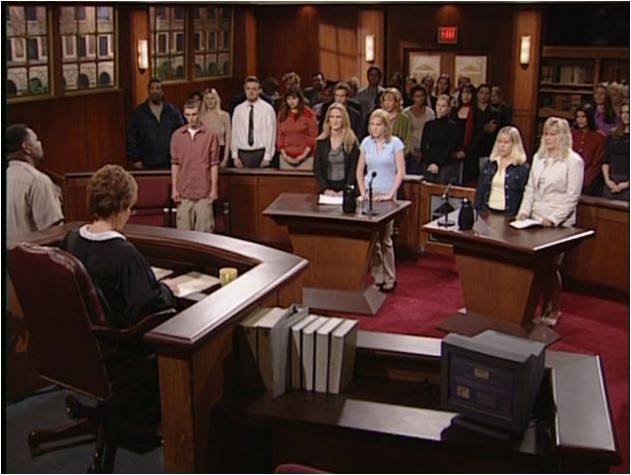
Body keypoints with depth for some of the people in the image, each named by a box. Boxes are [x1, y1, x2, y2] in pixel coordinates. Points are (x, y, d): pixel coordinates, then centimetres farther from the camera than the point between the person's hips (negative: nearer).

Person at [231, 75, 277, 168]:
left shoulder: (268, 109, -2)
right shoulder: (238, 109, 8)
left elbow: (271, 134, -5)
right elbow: (234, 134, 8)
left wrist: (267, 158, -10)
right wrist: (235, 156, 1)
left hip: (261, 153, -3)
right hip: (243, 154, 3)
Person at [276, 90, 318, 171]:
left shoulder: (308, 114, 0)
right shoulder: (282, 114, 10)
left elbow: (313, 137, -2)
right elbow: (279, 136, 10)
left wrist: (304, 155, -10)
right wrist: (284, 155, -2)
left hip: (305, 158, -3)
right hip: (286, 158, 3)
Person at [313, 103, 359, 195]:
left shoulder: (351, 141, -1)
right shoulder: (321, 141, 4)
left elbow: (354, 169, -4)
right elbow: (316, 168, 1)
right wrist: (325, 189, -11)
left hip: (346, 188, -2)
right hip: (327, 188, 2)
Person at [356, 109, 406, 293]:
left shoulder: (395, 143, -4)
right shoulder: (366, 142, 6)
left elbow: (401, 171, -6)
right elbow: (360, 170, 11)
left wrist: (390, 194, -12)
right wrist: (363, 192, 1)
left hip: (387, 196, -3)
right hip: (370, 195, 3)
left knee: (385, 238, -1)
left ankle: (389, 279, 11)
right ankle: (377, 278, 13)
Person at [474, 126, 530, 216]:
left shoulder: (522, 167, -5)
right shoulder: (490, 164, 10)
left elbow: (525, 195, -7)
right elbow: (480, 190, 10)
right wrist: (478, 211, 3)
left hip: (508, 215, -4)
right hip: (487, 213, 4)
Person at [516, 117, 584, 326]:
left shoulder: (573, 161, -6)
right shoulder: (539, 157, 12)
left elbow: (572, 197, -9)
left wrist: (553, 219, -17)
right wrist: (524, 210, 1)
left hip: (558, 224, -5)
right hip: (535, 220, 5)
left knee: (551, 266, -3)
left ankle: (553, 310, 12)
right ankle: (541, 305, 16)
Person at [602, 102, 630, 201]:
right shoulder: (613, 136, 12)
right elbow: (606, 161, 9)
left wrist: (627, 184, -13)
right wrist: (607, 180, -3)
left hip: (626, 184, -4)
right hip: (611, 183, 4)